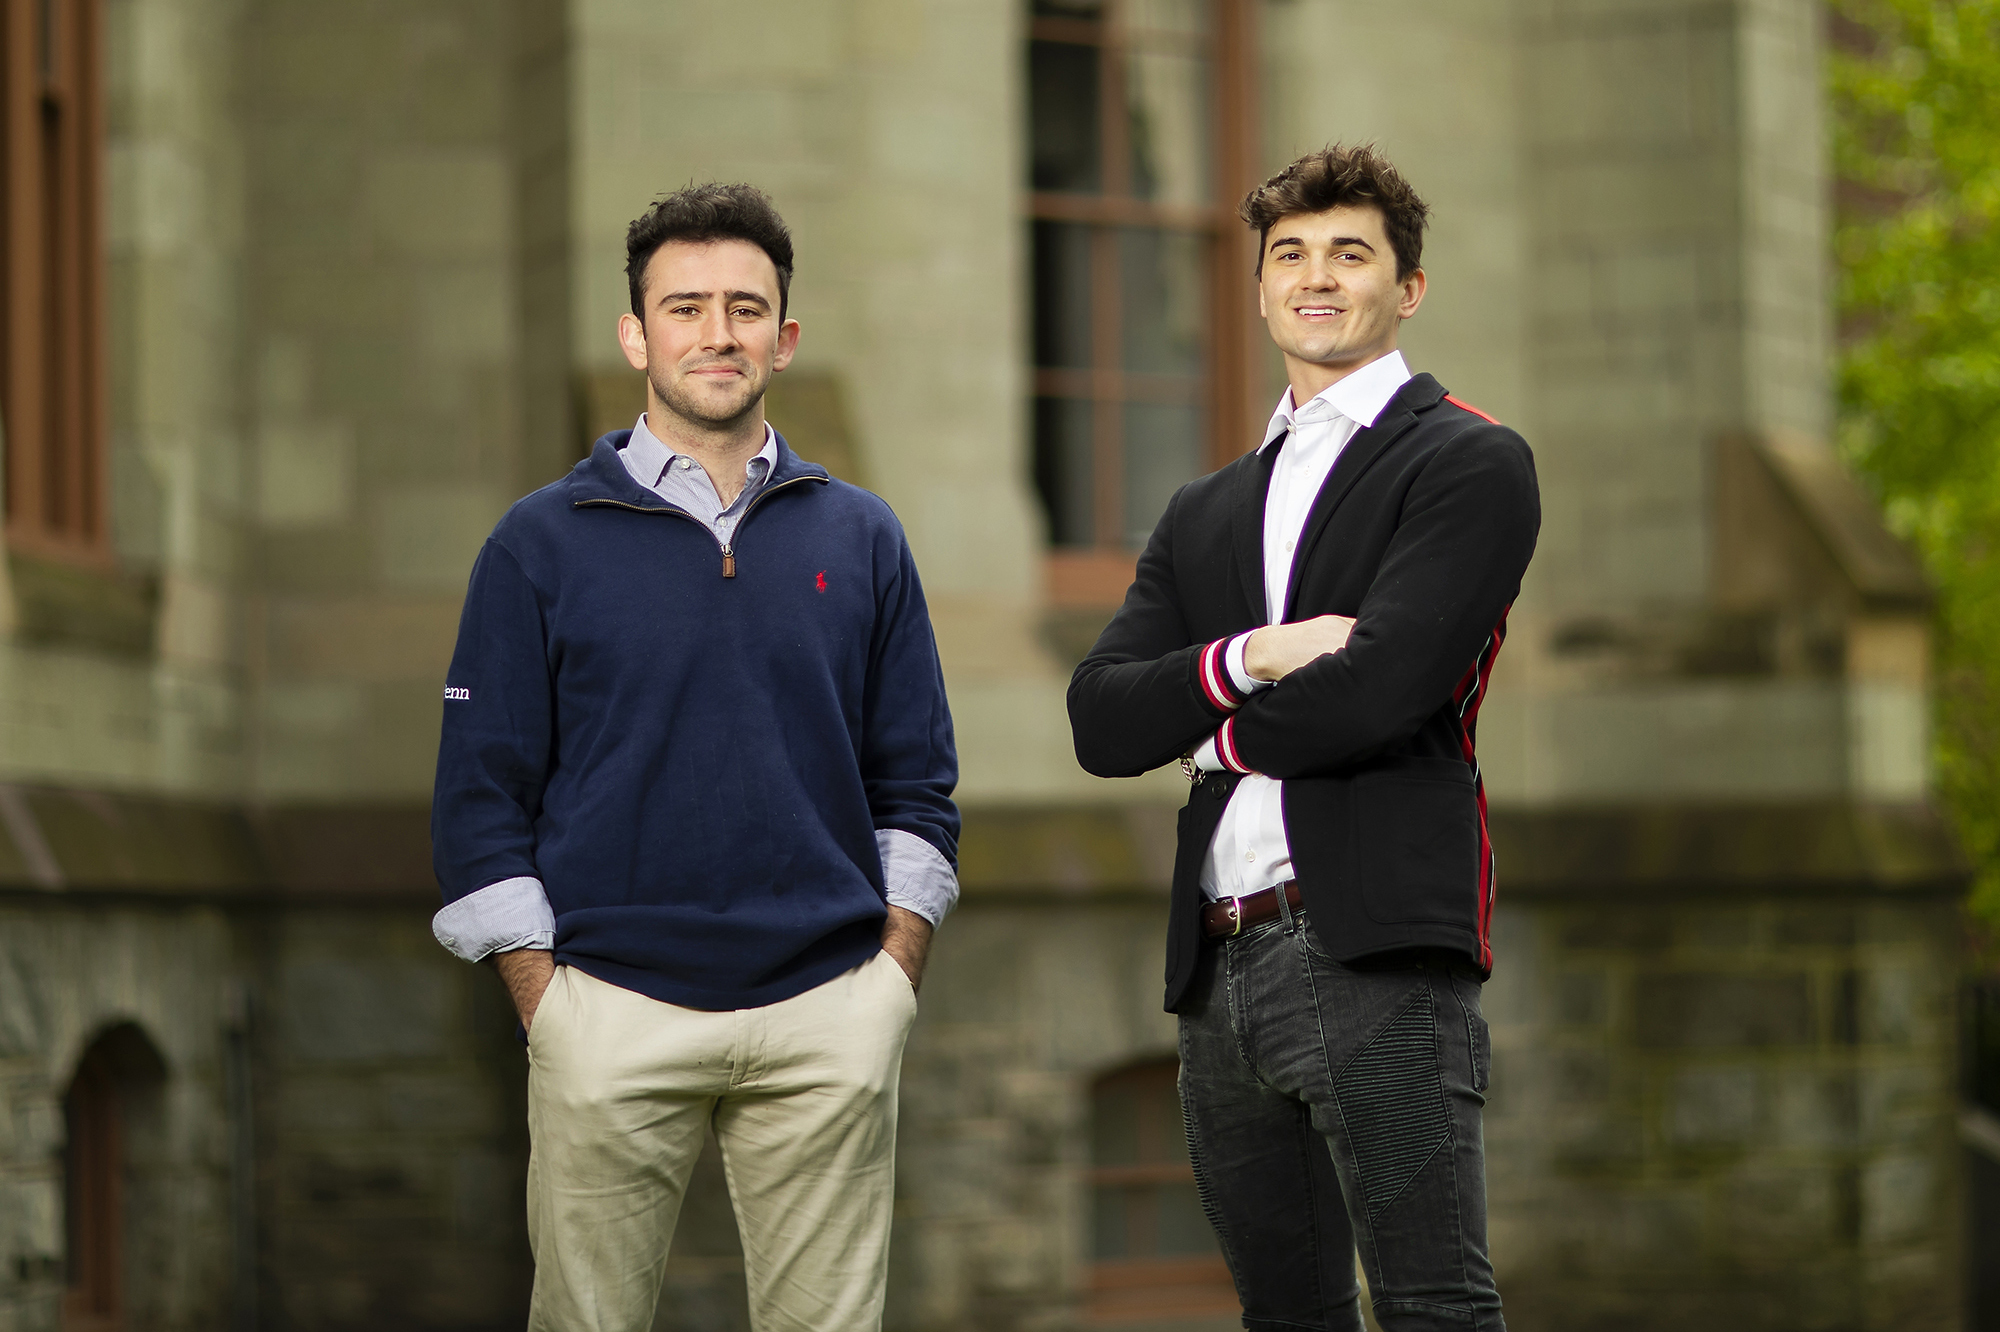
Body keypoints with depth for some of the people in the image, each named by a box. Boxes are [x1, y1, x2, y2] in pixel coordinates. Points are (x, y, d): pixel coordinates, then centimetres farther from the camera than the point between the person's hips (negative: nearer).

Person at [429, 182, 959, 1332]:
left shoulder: (860, 538, 11)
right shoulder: (544, 543, 4)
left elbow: (917, 788, 13)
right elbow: (483, 796, 3)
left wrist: (892, 981, 3)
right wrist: (547, 1003, -4)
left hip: (828, 1020, 2)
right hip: (613, 1014, -1)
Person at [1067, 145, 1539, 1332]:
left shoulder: (1472, 463, 1)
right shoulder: (1207, 514, 22)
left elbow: (1375, 693, -12)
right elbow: (1100, 721, 10)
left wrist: (1219, 735, 5)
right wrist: (1246, 659, -8)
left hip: (1376, 951, -7)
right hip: (1222, 968, 7)